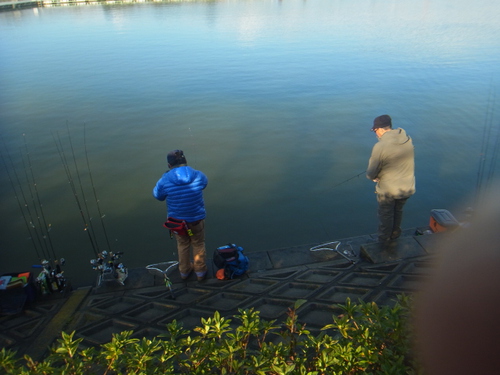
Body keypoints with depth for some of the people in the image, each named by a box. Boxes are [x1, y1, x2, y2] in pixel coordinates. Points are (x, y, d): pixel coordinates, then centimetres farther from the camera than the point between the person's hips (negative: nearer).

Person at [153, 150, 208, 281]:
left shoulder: (165, 180, -21)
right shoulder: (198, 176, -19)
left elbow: (157, 195, -1)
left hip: (177, 221, 1)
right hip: (196, 219, -1)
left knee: (183, 245, 25)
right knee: (199, 245, 22)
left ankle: (185, 271, 45)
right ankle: (200, 271, 39)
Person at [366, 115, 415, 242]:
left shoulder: (380, 146, -24)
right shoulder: (408, 139, -6)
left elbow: (371, 174, -18)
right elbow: (407, 162, 6)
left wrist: (375, 177, 6)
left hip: (388, 190, -5)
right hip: (408, 188, 5)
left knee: (386, 215, 18)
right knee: (398, 211, 28)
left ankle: (384, 242, 36)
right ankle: (395, 235, 49)